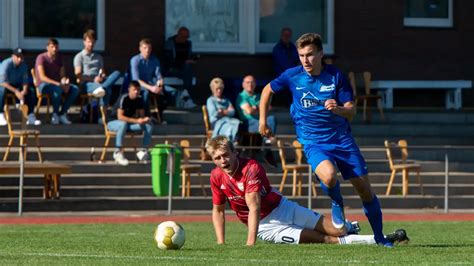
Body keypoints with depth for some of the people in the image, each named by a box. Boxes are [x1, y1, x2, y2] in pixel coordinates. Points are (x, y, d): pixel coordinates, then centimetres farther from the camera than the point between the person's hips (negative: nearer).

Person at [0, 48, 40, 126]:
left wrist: (24, 90, -24)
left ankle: (31, 117, -9)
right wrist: (16, 91, -39)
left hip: (16, 85, 6)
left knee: (31, 92, -15)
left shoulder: (23, 65, -4)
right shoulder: (6, 64, -24)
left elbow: (25, 80, -1)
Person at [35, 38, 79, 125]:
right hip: (43, 85, -6)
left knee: (75, 89, -19)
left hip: (57, 83, 6)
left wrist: (65, 83, -18)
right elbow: (42, 77, -22)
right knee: (57, 89, -39)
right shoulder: (41, 58, -12)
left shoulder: (59, 57, 9)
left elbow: (62, 75, 8)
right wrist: (58, 84, -31)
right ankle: (55, 114, -20)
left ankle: (62, 114, -13)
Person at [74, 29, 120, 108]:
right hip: (86, 83, -5)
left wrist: (102, 77, -5)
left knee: (117, 73, -26)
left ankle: (100, 89, -52)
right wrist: (93, 79, -14)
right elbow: (78, 75, -2)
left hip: (99, 82, 5)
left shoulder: (98, 57, 28)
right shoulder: (79, 57, 10)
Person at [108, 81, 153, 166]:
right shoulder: (124, 98, -23)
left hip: (130, 122, 6)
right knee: (123, 124, -42)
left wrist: (144, 119, -23)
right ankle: (118, 152, -35)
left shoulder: (140, 99, -2)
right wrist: (136, 121, -36)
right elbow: (120, 116, -30)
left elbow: (142, 115, 3)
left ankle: (144, 151, -11)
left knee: (149, 125, -12)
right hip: (114, 123, -6)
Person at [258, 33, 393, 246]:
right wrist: (263, 121, 14)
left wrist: (338, 109, -30)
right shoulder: (292, 76, -6)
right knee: (328, 176, -32)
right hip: (313, 142, -1)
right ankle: (337, 204, 2)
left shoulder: (335, 76, -8)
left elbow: (351, 112, -8)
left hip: (342, 138, 1)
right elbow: (268, 90, 13)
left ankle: (379, 237, 17)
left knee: (364, 188, -1)